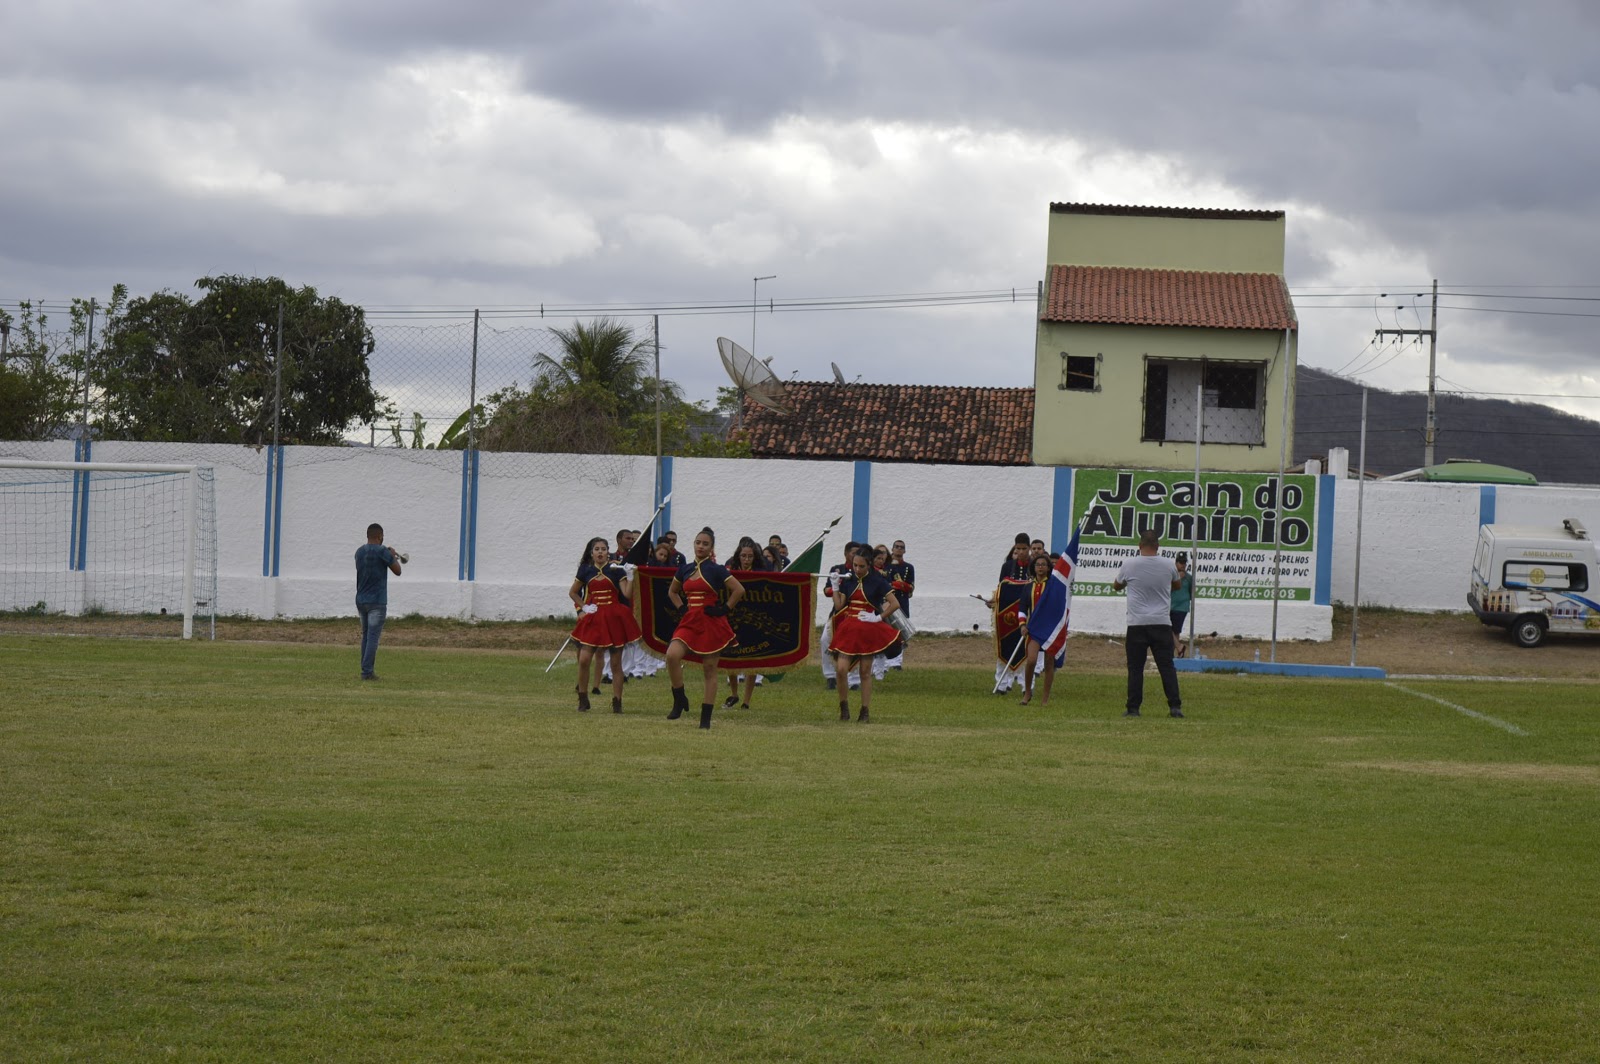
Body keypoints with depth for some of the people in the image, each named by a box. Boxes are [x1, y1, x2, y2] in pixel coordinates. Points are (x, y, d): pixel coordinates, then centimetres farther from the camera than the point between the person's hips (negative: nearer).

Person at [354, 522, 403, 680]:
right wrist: (393, 556, 14)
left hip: (360, 600, 6)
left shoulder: (359, 552, 10)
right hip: (377, 602, -6)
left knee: (365, 635, 14)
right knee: (373, 637, -6)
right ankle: (367, 671, -11)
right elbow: (397, 571, -4)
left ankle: (366, 669, 13)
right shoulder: (382, 551, -10)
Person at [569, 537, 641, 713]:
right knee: (583, 660, -7)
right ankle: (583, 701, 7)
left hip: (614, 619, -2)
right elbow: (572, 592, 17)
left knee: (616, 663, 2)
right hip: (592, 618, 2)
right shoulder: (586, 570, 5)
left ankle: (617, 703, 9)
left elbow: (627, 594, -8)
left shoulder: (616, 570, -1)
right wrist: (583, 607, 4)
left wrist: (630, 577, -21)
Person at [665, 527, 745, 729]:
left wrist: (724, 609, -8)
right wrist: (681, 608, 11)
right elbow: (672, 592, 25)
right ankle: (679, 700, -5)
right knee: (672, 655, -21)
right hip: (690, 621, 4)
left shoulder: (715, 570, -4)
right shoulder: (685, 570, 9)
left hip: (711, 624, -4)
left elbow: (739, 590, -7)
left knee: (709, 670, 1)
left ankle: (706, 718, 6)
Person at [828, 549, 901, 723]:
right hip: (848, 629, 2)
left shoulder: (877, 582, -3)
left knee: (865, 672, 2)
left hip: (868, 631, -2)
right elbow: (839, 606, 3)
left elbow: (895, 604, -5)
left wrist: (879, 617, -9)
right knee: (841, 669, -10)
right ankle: (843, 707, 6)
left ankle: (865, 711, 8)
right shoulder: (847, 581, 6)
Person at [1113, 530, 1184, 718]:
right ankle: (1175, 706, -3)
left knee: (1135, 668, 3)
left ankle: (1133, 708, 1)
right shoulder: (1168, 565, 0)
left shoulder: (1129, 565, -4)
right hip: (1162, 623, 1)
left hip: (1137, 624, -1)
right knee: (1167, 666, 3)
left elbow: (1117, 586, 16)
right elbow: (1176, 586, 22)